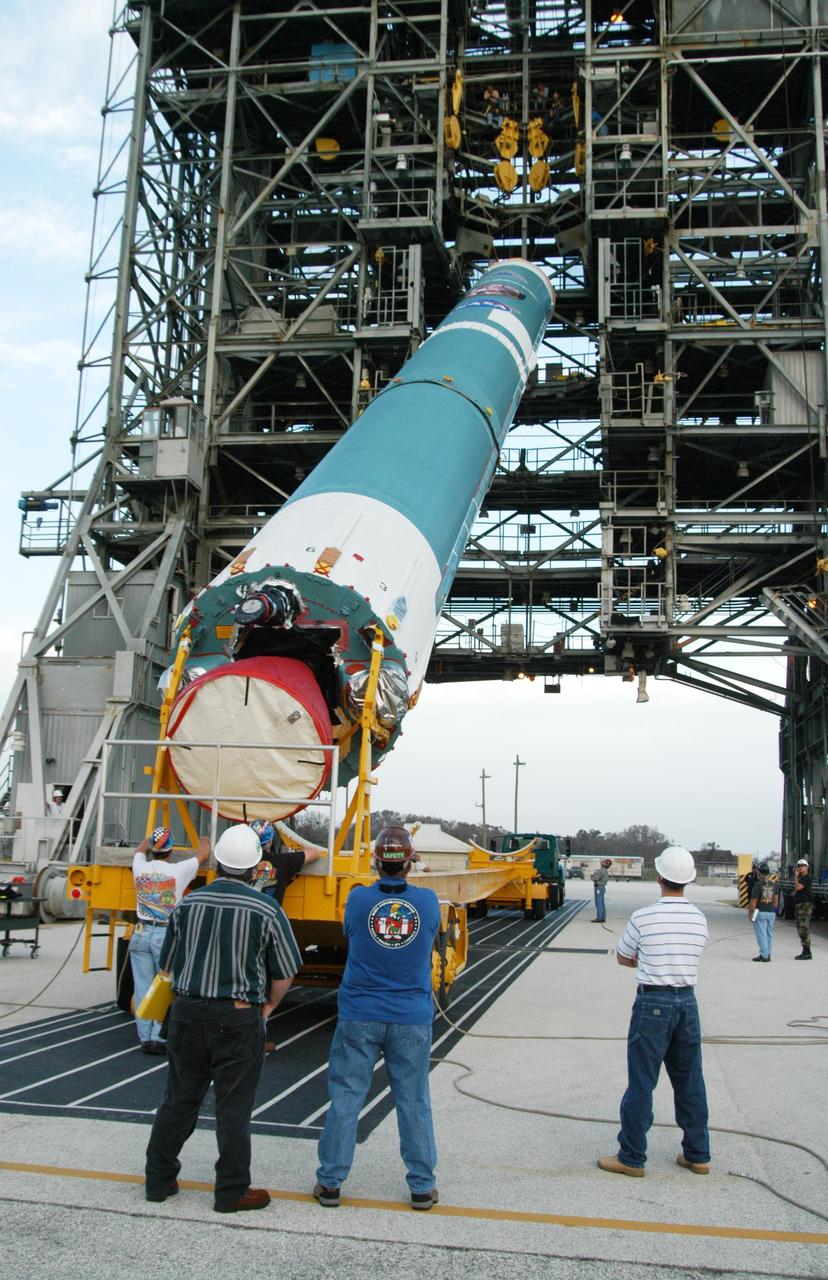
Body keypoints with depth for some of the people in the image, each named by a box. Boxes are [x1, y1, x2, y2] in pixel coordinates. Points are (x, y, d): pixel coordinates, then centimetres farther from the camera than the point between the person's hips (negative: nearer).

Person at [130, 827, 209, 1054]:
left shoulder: (140, 868, 1)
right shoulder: (178, 871, -8)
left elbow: (140, 850, 26)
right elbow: (203, 854, 8)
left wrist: (151, 840, 45)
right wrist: (204, 840, 29)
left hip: (141, 934, 3)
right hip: (166, 935, -3)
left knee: (143, 987, 6)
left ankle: (145, 1037, 10)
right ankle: (158, 1036, -1)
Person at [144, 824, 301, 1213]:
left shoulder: (188, 903, -1)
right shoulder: (266, 910, -10)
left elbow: (169, 965, 9)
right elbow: (284, 974, -2)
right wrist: (268, 1006, 16)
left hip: (188, 1012, 4)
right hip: (239, 1019, -3)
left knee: (178, 1101, 16)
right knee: (233, 1108, 6)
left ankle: (159, 1180, 27)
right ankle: (232, 1192, 15)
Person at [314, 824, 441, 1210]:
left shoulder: (358, 899, -9)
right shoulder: (428, 901, -7)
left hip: (360, 1016, -1)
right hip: (412, 1019, 1)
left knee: (345, 1097, 9)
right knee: (414, 1102, 10)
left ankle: (330, 1182, 18)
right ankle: (422, 1186, 19)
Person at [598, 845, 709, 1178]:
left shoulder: (643, 918, -14)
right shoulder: (699, 919, 1)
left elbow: (622, 957, 2)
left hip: (653, 1003, -5)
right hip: (687, 1001, 5)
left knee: (641, 1082, 3)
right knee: (689, 1081, 15)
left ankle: (631, 1158, 12)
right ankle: (697, 1155, 25)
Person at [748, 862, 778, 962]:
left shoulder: (758, 884, -14)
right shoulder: (773, 885, 7)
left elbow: (753, 901, -14)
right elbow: (776, 899, 11)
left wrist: (750, 912, -5)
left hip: (760, 912, -6)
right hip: (771, 912, 7)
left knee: (761, 934, -2)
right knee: (769, 934, 12)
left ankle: (764, 955, -3)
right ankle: (767, 955, 16)